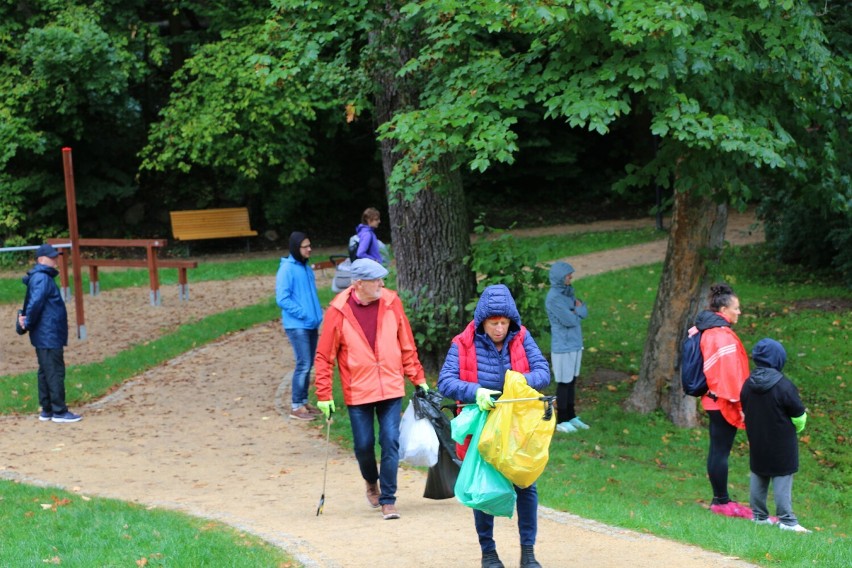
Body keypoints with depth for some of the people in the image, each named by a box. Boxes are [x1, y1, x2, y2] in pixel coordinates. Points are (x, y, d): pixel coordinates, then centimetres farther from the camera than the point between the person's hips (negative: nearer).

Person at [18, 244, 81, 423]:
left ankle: (46, 410, 20)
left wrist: (26, 319, 7)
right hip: (49, 336, -10)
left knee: (46, 372, 14)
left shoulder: (43, 277, 16)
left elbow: (33, 302, 23)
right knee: (55, 372, -6)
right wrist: (28, 323, -13)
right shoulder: (42, 278, -16)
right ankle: (59, 411, -4)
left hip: (46, 336, 10)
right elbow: (35, 302, -26)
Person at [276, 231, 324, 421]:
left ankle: (303, 402, 22)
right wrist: (303, 314, -15)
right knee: (303, 364, -9)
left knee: (308, 364, 12)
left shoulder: (307, 268, 12)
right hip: (297, 325, -8)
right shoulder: (287, 269, -12)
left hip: (311, 325, 8)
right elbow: (282, 299, -15)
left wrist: (317, 314, 9)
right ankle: (296, 406, -3)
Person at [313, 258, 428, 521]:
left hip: (391, 388, 1)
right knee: (363, 445, 6)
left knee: (390, 442, -5)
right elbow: (324, 356, -2)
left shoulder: (391, 303, -1)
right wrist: (324, 395, -4)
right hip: (357, 391, -1)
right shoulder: (338, 311, -8)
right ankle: (371, 482, 37)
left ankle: (388, 499, 3)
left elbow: (407, 345, 9)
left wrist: (418, 378, 10)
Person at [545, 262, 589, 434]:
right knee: (564, 383, -2)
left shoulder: (567, 292, 10)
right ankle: (561, 421, 6)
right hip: (563, 347, -8)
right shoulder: (554, 298, -18)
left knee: (572, 381, 14)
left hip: (575, 345, 8)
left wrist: (576, 310, -13)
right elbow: (570, 320, -21)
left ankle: (571, 416, 23)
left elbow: (584, 313, 7)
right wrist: (578, 312, -3)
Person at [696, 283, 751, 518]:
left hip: (714, 400, 10)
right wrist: (738, 401, -17)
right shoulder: (722, 335, -17)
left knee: (718, 450, 13)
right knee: (721, 451, -5)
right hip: (724, 402, -10)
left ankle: (720, 499, 18)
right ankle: (721, 502, 0)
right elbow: (729, 371, -19)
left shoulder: (709, 331, 13)